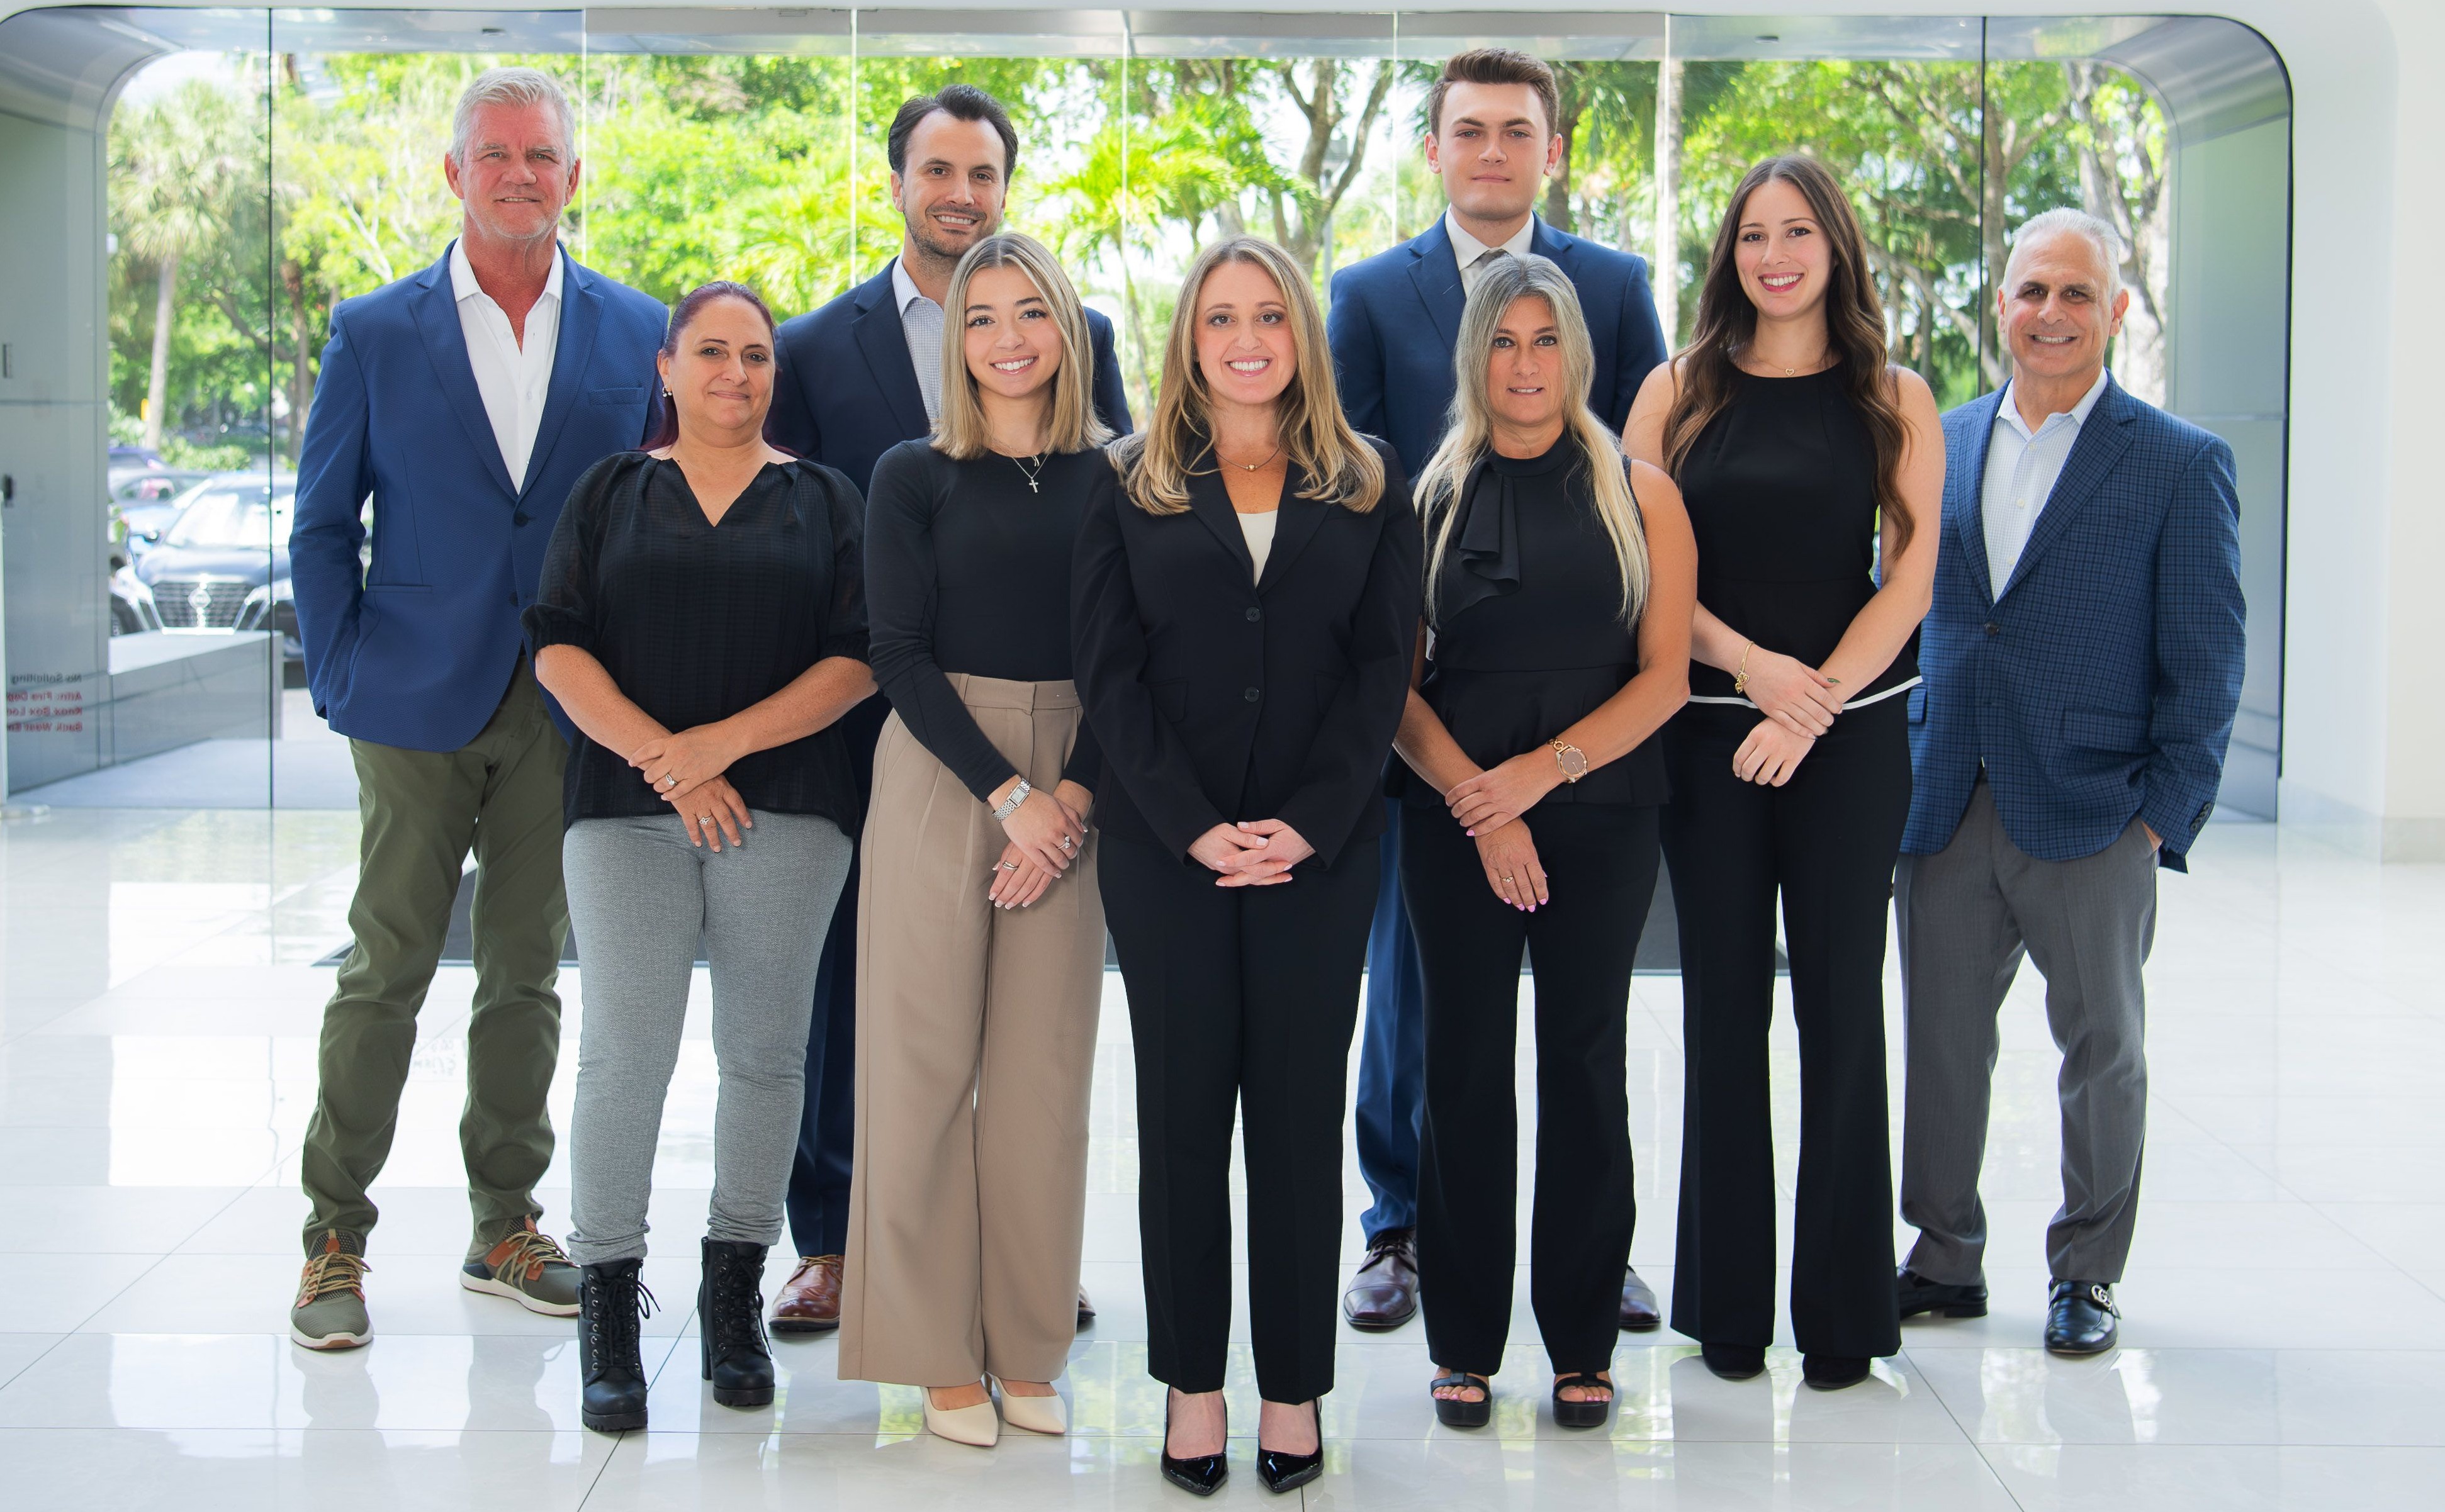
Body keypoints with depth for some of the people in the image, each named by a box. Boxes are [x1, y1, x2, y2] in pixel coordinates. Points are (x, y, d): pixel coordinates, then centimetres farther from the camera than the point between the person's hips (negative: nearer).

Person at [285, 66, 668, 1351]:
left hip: (568, 705, 2)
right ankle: (335, 1241, 11)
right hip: (417, 704, -2)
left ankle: (506, 1226, 22)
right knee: (385, 971, 1)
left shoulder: (637, 332, 5)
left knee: (528, 970, 10)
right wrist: (340, 678, -2)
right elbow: (322, 525, 5)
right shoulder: (374, 333, 2)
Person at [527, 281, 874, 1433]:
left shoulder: (822, 501, 11)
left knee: (763, 1052, 3)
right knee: (624, 1051, -7)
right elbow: (559, 648, 3)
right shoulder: (610, 494, 12)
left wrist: (723, 742, -11)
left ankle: (735, 1293, 17)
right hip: (627, 809, 0)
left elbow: (856, 658, 1)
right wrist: (663, 758, -10)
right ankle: (607, 1310, 4)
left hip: (784, 808, 1)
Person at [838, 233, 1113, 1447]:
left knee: (1045, 1068, 3)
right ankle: (940, 1351, 9)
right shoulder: (913, 476, 2)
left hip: (1075, 787, 2)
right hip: (937, 777, -2)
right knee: (926, 1060, -1)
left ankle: (1027, 1347, 13)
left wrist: (1072, 796, -10)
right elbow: (900, 654, -4)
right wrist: (1008, 794, -12)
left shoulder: (1108, 479, 7)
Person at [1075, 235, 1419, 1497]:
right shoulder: (1131, 486, 6)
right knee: (1182, 1109, 4)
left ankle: (1295, 1390, 12)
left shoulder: (1369, 486, 9)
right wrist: (1194, 826, -11)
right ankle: (1191, 1383, 13)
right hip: (1166, 847, 0)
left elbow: (1383, 668, 2)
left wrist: (1309, 823, -10)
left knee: (1301, 1112, 3)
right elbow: (1109, 672, 0)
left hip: (1320, 849, 0)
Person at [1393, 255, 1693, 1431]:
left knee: (1586, 1063, 3)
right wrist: (1478, 802, -12)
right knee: (1465, 1066, 3)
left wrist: (1546, 768, -13)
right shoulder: (1429, 498, 7)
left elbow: (1664, 675, -2)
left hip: (1601, 813, 0)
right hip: (1457, 818, 1)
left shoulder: (1640, 496, 5)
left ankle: (1582, 1344, 14)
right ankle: (1464, 1343, 13)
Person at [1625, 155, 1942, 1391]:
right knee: (1724, 1002, 5)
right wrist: (1755, 666, -12)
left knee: (1841, 1003, 2)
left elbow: (1910, 577, -1)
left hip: (1850, 730, -1)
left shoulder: (1894, 401, 5)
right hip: (1708, 727, 1)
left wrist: (1816, 701, -13)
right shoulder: (1678, 393, 7)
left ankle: (1841, 1306, 12)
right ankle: (1729, 1301, 14)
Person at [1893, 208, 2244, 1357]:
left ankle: (2087, 1274, 23)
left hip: (2093, 818, -3)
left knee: (2102, 1051, 7)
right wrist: (1900, 778, 6)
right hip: (1945, 814, 4)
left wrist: (2164, 816, -10)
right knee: (1940, 1042, 10)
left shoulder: (2182, 465, -2)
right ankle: (1946, 1260, 25)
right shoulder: (1939, 445, 9)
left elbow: (2206, 667, -3)